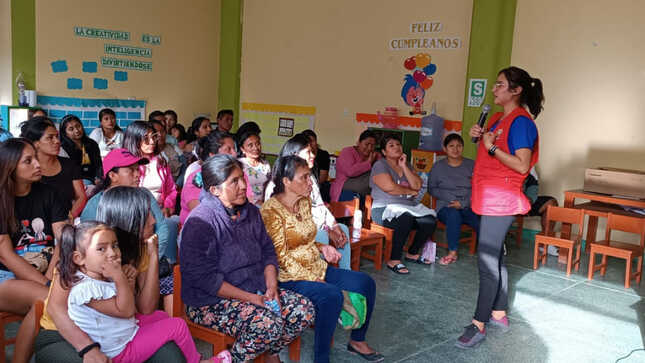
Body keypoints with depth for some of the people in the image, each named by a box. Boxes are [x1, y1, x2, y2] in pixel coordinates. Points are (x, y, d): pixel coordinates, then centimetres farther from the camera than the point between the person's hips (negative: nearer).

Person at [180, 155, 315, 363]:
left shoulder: (250, 212, 8)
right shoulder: (200, 222, -17)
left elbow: (267, 251, 14)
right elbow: (203, 277, -21)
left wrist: (271, 286, -5)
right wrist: (250, 298, -22)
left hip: (255, 290, 8)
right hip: (210, 300, -8)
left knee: (304, 309, -8)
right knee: (267, 324, -30)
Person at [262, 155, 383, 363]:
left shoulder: (304, 202, 8)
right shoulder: (271, 210, -17)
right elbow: (281, 257, -18)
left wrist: (322, 248, 1)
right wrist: (312, 279, -19)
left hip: (316, 267, 9)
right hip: (289, 276, -8)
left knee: (366, 283, -3)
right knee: (332, 295, -34)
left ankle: (357, 341, 15)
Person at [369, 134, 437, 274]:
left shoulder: (406, 165, 19)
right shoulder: (380, 165, -2)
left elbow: (417, 186, 6)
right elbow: (389, 187, -16)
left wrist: (404, 167, -2)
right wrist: (410, 191, -2)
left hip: (409, 207, 7)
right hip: (385, 209, -7)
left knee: (430, 221, -16)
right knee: (406, 219, -36)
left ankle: (412, 253, 7)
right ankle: (393, 260, -25)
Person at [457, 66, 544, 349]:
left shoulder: (521, 122, -13)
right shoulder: (497, 118, 15)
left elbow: (522, 165, -20)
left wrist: (491, 146, -19)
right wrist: (479, 137, 6)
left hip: (501, 199, -10)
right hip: (489, 197, 10)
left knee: (487, 260, -7)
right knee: (495, 257, 15)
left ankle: (479, 325, 0)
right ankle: (499, 315, 27)